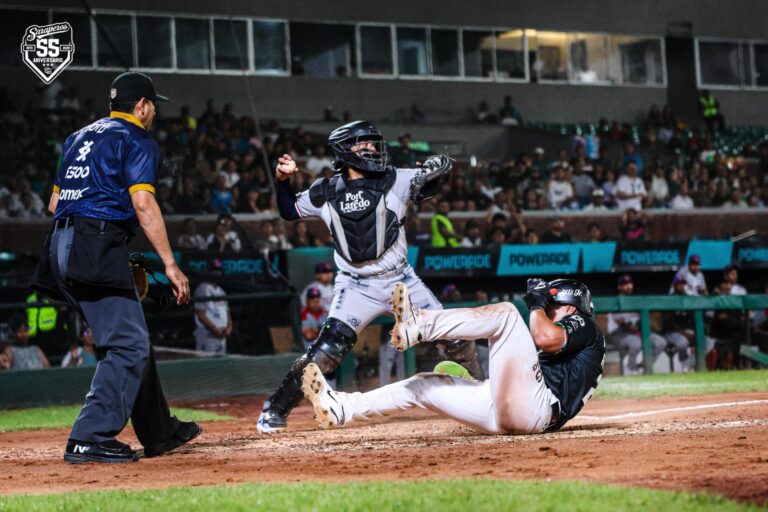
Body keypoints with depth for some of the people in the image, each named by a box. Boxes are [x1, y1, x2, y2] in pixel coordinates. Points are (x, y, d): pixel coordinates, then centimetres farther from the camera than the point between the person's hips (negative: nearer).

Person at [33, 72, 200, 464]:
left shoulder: (78, 137, 24)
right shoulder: (137, 141, -1)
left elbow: (54, 203, 23)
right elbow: (142, 203, -14)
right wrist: (170, 265, -16)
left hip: (62, 247, 9)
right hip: (98, 250, -9)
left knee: (130, 340, 17)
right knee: (130, 345, -10)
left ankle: (159, 432, 24)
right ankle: (89, 439, -20)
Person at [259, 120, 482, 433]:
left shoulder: (395, 181, -2)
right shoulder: (326, 193, 0)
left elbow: (430, 182, -7)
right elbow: (289, 212, 14)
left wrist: (440, 169, -31)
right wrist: (283, 181, -3)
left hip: (401, 281, 2)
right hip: (356, 287, -2)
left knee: (455, 336, 0)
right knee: (327, 349, -17)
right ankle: (274, 411, -6)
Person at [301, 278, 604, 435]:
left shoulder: (584, 326, 10)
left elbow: (546, 337, -12)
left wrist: (537, 304, 4)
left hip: (534, 407, -9)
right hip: (507, 416, 9)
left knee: (505, 312, -16)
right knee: (424, 385, 11)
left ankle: (417, 325, -27)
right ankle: (340, 408, 2)